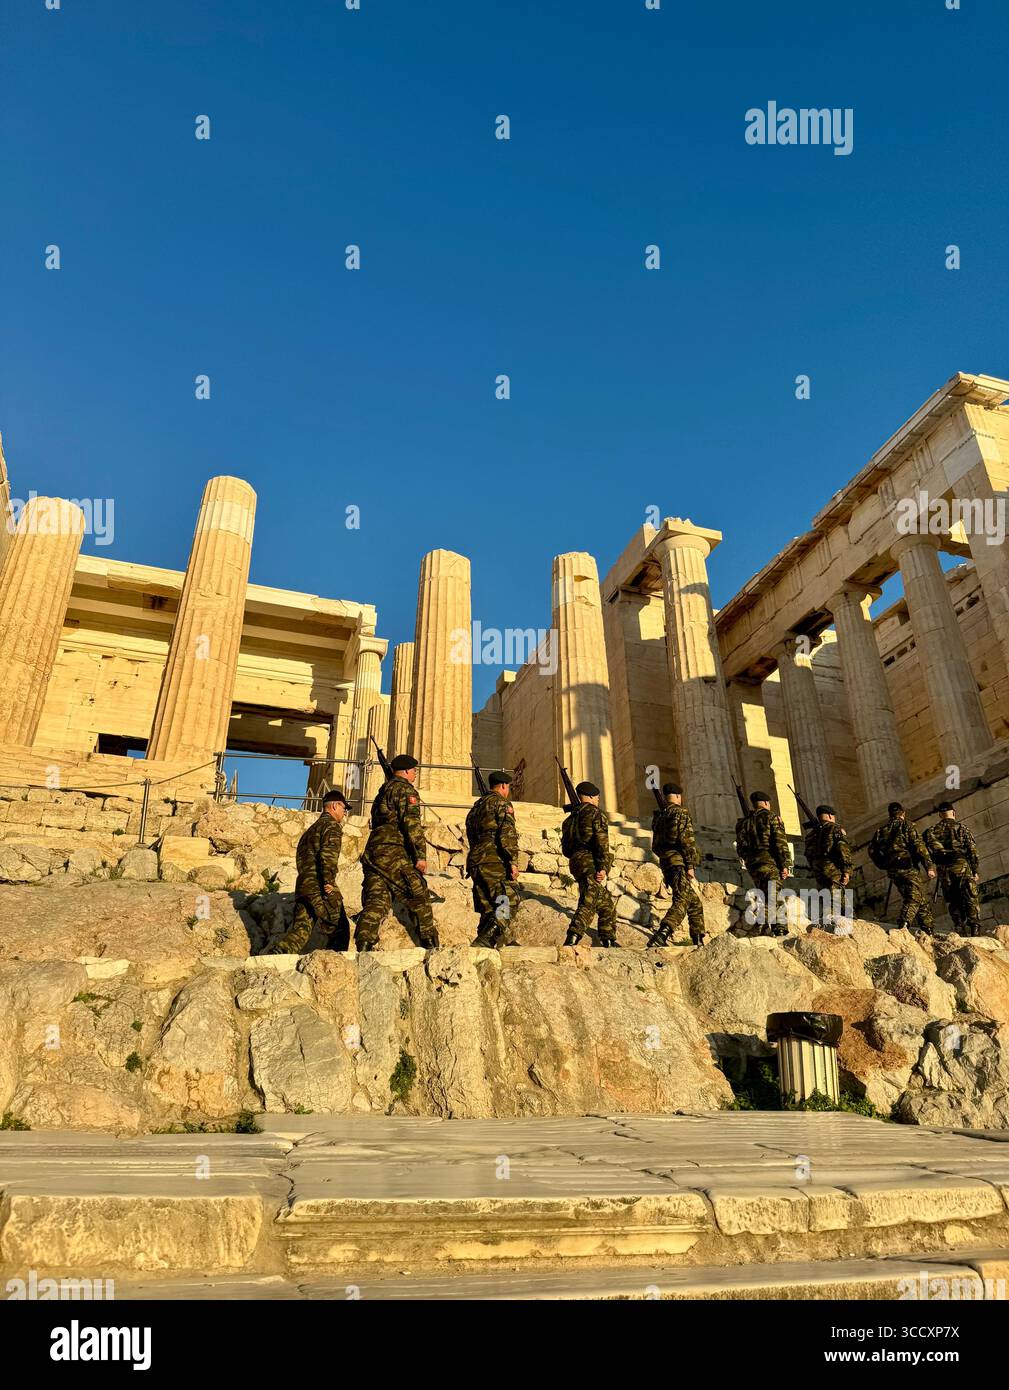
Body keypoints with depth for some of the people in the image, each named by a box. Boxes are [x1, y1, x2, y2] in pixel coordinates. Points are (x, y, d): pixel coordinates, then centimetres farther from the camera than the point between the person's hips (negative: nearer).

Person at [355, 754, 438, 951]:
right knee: (418, 897, 4)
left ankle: (363, 943, -13)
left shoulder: (382, 792, 26)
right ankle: (429, 941, 8)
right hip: (394, 853, -8)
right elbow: (411, 822, -15)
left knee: (376, 900, 1)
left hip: (372, 851, 8)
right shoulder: (405, 789, -3)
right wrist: (421, 854, -17)